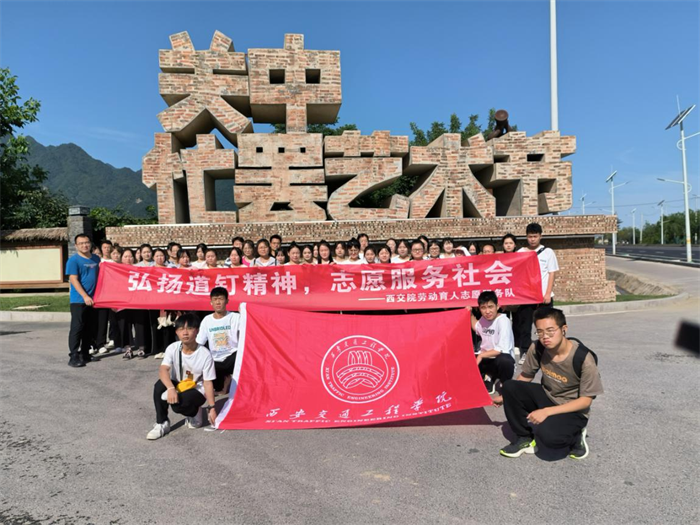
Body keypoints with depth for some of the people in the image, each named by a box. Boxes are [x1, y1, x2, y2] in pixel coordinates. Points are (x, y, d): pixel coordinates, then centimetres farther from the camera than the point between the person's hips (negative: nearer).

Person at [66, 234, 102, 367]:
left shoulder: (96, 259, 11)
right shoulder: (73, 260, -7)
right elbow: (73, 280, -13)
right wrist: (85, 296, -20)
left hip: (93, 300, 6)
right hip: (78, 300, -6)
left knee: (90, 329, 11)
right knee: (77, 328, -5)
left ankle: (85, 353, 21)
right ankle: (74, 357, -1)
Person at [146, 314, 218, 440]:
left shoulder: (205, 354, -21)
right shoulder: (172, 349, -15)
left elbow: (208, 382, -16)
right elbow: (163, 370, -27)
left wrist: (211, 408, -15)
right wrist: (171, 388, -45)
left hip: (196, 390, -3)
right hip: (177, 385, 3)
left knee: (178, 403, -32)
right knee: (160, 385, -28)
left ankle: (193, 413, 5)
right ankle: (162, 424, -11)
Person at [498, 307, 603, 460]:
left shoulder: (584, 358, -27)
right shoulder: (538, 349, -14)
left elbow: (586, 400, -21)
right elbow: (525, 377, 3)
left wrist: (547, 412, -27)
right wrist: (508, 396, -1)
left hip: (572, 410, -5)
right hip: (546, 396, 5)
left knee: (547, 434, -34)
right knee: (510, 387, -19)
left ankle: (575, 436, 3)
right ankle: (525, 437, 0)